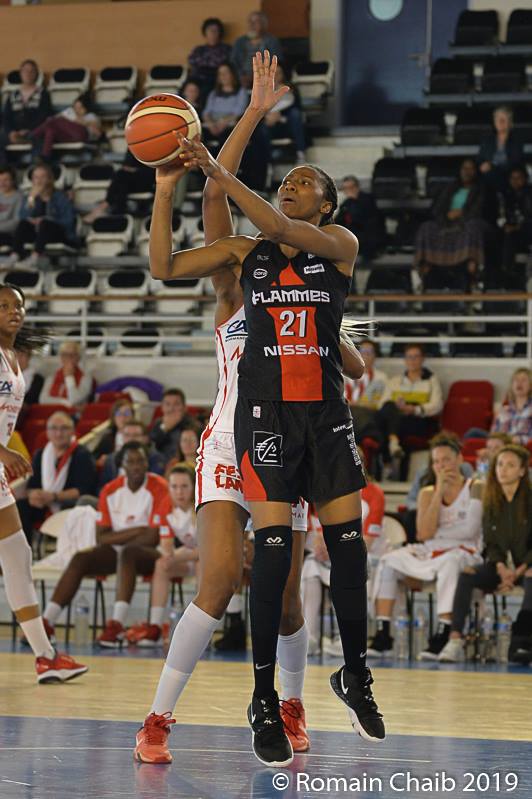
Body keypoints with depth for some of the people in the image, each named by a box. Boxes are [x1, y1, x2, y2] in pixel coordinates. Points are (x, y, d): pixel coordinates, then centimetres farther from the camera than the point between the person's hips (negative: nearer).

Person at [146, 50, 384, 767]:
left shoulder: (341, 242, 3)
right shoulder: (245, 250, 9)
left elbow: (281, 229, -16)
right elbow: (163, 268, 3)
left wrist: (218, 173, -21)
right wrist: (166, 188, -5)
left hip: (326, 410, 1)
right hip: (266, 408, -1)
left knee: (348, 541, 1)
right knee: (273, 546, -9)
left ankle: (356, 675, 19)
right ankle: (264, 700, -3)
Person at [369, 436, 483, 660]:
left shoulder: (475, 489, 2)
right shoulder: (428, 493, 12)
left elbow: (470, 529, -11)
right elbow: (424, 533, -5)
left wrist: (436, 534, -5)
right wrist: (439, 492, -7)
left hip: (464, 553, -5)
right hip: (429, 556, 5)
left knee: (450, 562, -39)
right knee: (388, 561, -17)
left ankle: (443, 635, -43)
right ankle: (383, 634, -23)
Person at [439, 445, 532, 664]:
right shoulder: (491, 502, 7)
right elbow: (491, 543, 8)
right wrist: (501, 568, -12)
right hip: (502, 566, 4)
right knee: (466, 574, -22)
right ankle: (455, 641, -32)